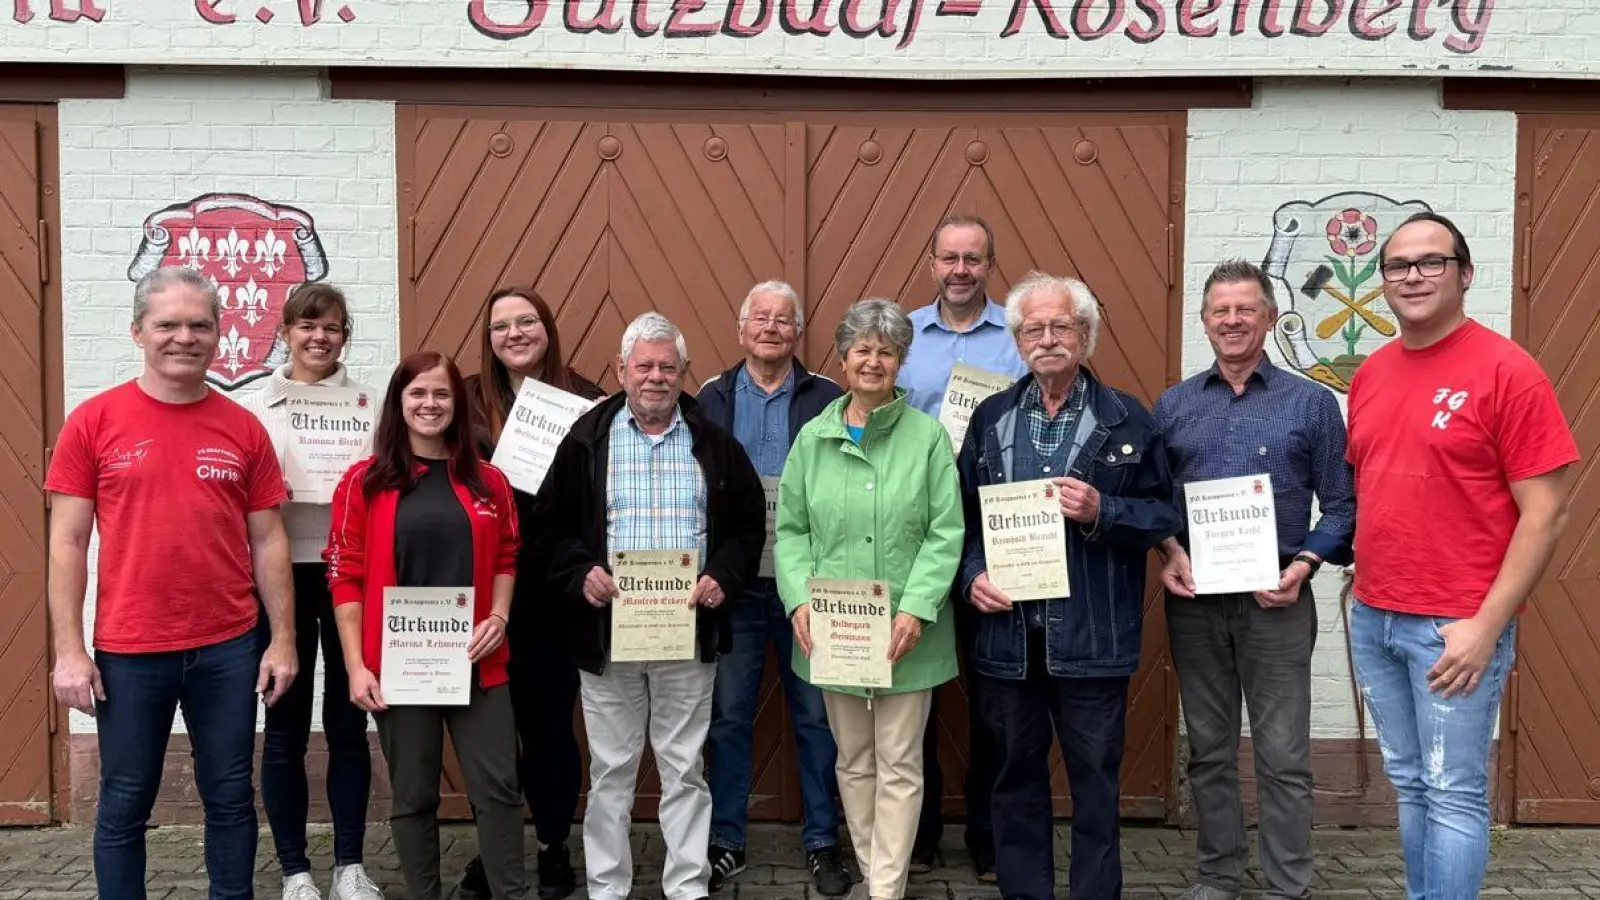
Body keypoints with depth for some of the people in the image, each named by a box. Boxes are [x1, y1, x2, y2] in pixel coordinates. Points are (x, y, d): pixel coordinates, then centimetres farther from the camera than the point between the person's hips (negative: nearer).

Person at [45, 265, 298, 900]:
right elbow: (67, 544, -2)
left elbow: (268, 542, 5)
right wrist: (69, 650, -6)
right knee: (125, 804, 11)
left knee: (230, 797, 12)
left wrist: (283, 639, 2)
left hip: (228, 649, 2)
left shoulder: (243, 429, 2)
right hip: (128, 651, -1)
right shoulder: (94, 422, -2)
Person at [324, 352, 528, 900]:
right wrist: (356, 665, -7)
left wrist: (498, 616, -4)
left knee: (498, 788, 4)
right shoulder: (365, 481, 0)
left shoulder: (487, 481, 7)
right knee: (413, 796, 10)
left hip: (476, 662, 2)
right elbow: (346, 576, -2)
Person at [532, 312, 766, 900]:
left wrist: (724, 576, -9)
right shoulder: (586, 440, 2)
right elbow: (551, 526, 4)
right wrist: (580, 573, -13)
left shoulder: (715, 443, 4)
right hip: (605, 629, 0)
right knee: (610, 770, 10)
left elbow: (749, 525, 7)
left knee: (684, 769, 9)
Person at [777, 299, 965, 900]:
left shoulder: (928, 435, -3)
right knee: (854, 762, 14)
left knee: (898, 765, 4)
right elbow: (791, 530, 4)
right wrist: (800, 600, -10)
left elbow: (946, 531, -8)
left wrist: (915, 609, -17)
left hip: (906, 634, -2)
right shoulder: (813, 438, 5)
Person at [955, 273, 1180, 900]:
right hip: (1006, 631, 3)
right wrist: (972, 575, -6)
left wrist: (1102, 512, -17)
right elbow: (963, 514, 10)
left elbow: (1164, 516, -1)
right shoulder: (990, 417, 8)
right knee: (1016, 774, 14)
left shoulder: (1127, 419, 1)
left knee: (1096, 779, 7)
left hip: (1090, 636, -2)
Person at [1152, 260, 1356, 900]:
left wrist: (1305, 564, -13)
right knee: (1208, 750, 12)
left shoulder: (1310, 403, 1)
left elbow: (1340, 504, 1)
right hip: (1193, 598, 3)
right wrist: (1168, 552, -9)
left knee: (1282, 757, 2)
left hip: (1276, 600, -2)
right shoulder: (1173, 405, 8)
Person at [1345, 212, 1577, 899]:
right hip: (1373, 619, 6)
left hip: (1456, 627, -6)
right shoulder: (1371, 374, 9)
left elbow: (1545, 513, -12)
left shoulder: (1506, 370, -10)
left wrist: (1486, 625, -16)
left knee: (1454, 795, 3)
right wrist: (1362, 590, 10)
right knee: (1409, 787, 16)